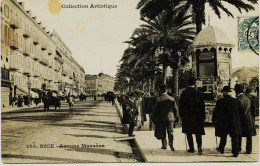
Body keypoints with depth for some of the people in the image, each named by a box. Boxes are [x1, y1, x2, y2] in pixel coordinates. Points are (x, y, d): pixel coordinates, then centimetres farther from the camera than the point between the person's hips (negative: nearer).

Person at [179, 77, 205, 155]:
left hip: (187, 116, -1)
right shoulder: (199, 93, -3)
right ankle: (199, 146, -12)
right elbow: (202, 106, 1)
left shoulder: (184, 93, -4)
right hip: (197, 116, 1)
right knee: (198, 133, 6)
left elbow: (181, 105, 0)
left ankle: (191, 148, 10)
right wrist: (203, 117, 8)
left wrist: (181, 115, 9)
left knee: (189, 133, 9)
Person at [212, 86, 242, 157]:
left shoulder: (220, 101, -10)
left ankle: (221, 149, 32)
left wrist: (213, 120, 13)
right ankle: (235, 152, 4)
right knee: (234, 138, 4)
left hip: (223, 124, 0)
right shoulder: (236, 101, -4)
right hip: (234, 124, 0)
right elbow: (239, 112, 5)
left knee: (223, 137, 18)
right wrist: (238, 121, 19)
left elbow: (215, 112, -2)